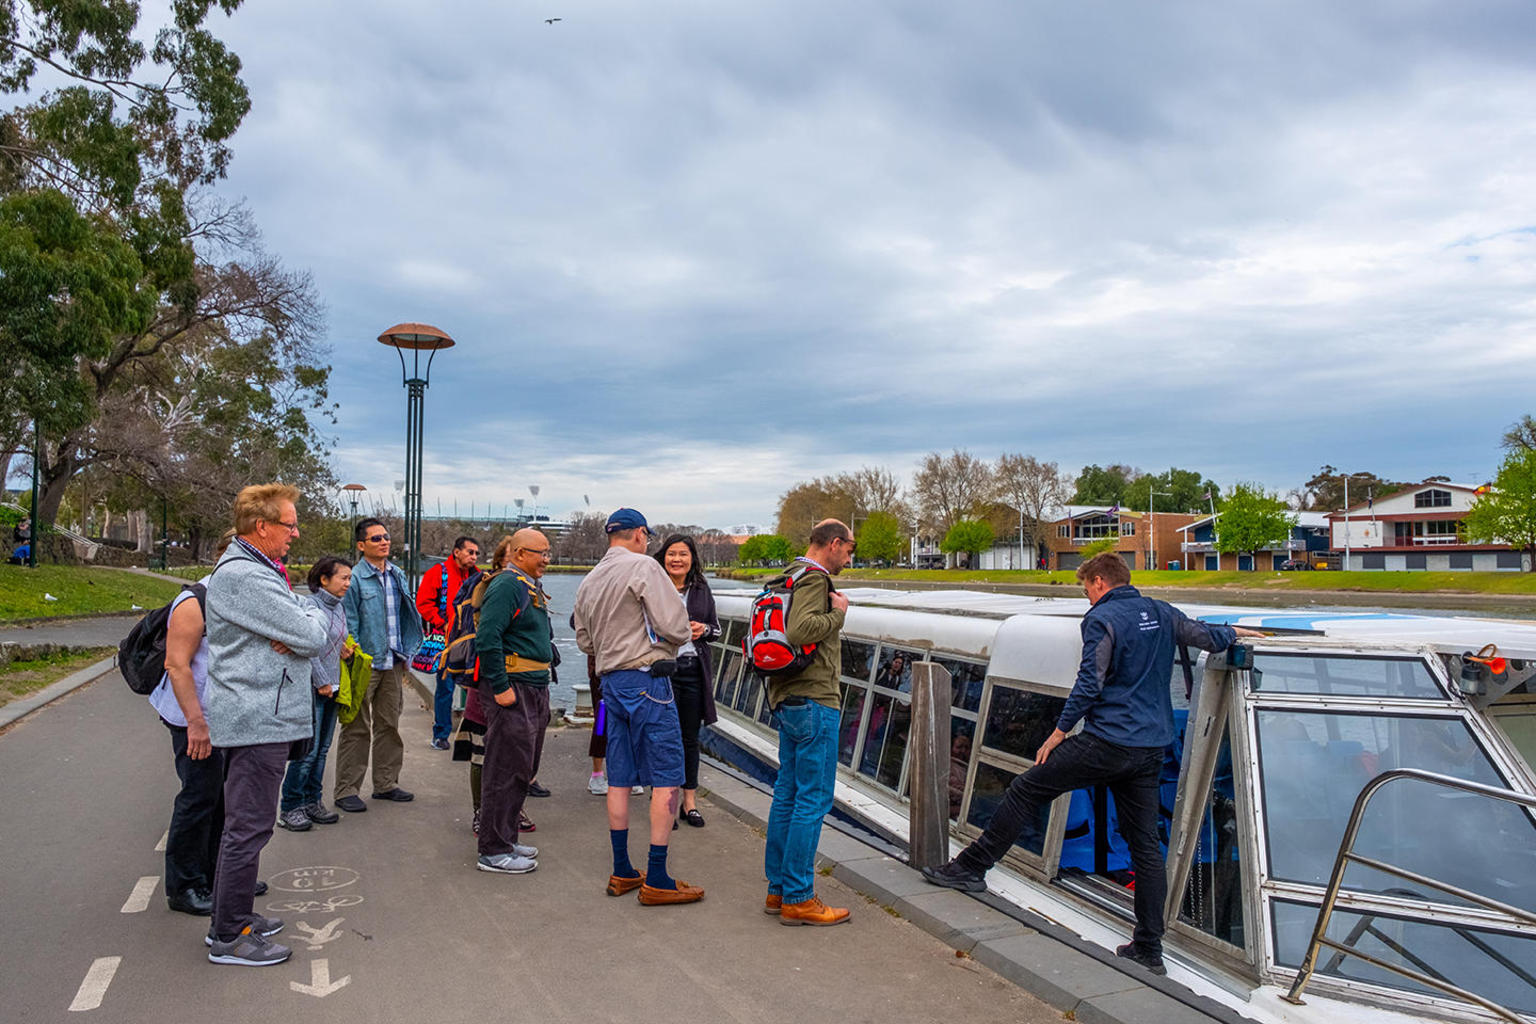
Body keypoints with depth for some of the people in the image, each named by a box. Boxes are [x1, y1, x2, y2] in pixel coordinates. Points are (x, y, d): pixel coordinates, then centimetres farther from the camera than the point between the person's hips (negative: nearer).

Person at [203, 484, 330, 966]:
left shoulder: (252, 569, 15)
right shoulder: (244, 577, -20)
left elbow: (307, 633, 11)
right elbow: (313, 637, -23)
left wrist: (297, 630, -11)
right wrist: (311, 614, -1)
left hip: (254, 716, 11)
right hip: (257, 721, -11)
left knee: (242, 823, 19)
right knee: (249, 827, -2)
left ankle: (231, 917, 32)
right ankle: (230, 938, 9)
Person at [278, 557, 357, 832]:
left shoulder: (339, 608, 13)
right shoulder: (310, 605, -12)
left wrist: (346, 648, 6)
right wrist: (322, 681, -16)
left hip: (332, 686, 8)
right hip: (312, 686, -8)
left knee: (322, 748, 13)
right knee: (308, 749, -6)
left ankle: (312, 801, 22)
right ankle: (290, 808, 4)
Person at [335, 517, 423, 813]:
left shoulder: (398, 576, 10)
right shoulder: (355, 579, -10)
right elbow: (349, 624, -11)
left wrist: (406, 654, 13)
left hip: (393, 663, 6)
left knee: (389, 724, 14)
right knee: (357, 728, 1)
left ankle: (386, 783, 25)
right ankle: (346, 790, 10)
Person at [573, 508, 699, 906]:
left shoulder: (588, 582, 13)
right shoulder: (643, 567, -10)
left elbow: (585, 641, 20)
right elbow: (675, 627, -16)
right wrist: (669, 644, 5)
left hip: (610, 680, 8)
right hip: (647, 678, -8)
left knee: (619, 780, 12)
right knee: (667, 778, -3)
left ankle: (622, 873, 19)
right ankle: (657, 879, -3)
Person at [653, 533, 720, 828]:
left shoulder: (702, 590, 11)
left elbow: (716, 628, 16)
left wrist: (704, 629, -5)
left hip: (695, 669, 4)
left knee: (690, 737, 11)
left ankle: (690, 801, 22)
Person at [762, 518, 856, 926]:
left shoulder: (787, 577, 17)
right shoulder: (813, 578, -13)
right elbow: (800, 630, -28)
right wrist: (838, 614, -15)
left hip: (788, 701, 10)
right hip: (813, 698, -10)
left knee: (788, 794, 14)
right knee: (814, 799, -4)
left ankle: (778, 889, 22)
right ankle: (798, 899, 1)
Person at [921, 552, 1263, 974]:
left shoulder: (1102, 618, -8)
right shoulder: (1161, 614, 12)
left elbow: (1089, 683, -14)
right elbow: (1207, 636, 23)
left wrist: (1059, 731, -7)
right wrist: (1234, 633, 46)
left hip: (1107, 742, -7)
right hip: (1151, 749, 7)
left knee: (1026, 789, 3)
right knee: (1145, 843, 10)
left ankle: (971, 867, 7)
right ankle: (1149, 949, 15)